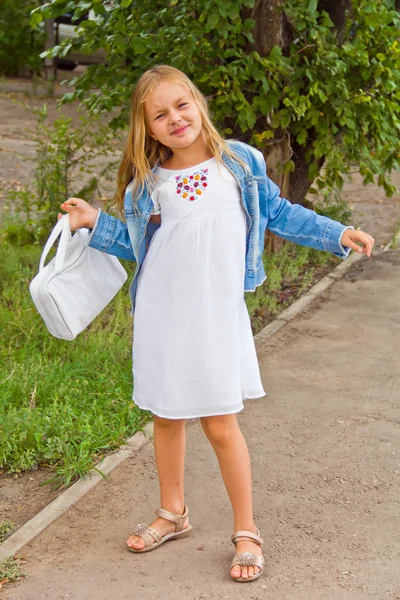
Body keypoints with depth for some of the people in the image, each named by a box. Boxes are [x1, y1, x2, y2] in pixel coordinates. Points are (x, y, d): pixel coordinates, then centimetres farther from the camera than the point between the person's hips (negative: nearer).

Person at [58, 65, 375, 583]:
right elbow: (137, 244, 11)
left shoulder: (239, 162, 0)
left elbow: (279, 213, 10)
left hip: (217, 318, -2)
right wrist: (95, 223, 1)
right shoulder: (146, 183, 3)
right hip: (161, 320, 3)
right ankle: (172, 514, 34)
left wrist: (337, 234, 7)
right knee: (167, 417, 14)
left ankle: (246, 532, 16)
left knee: (221, 425, -1)